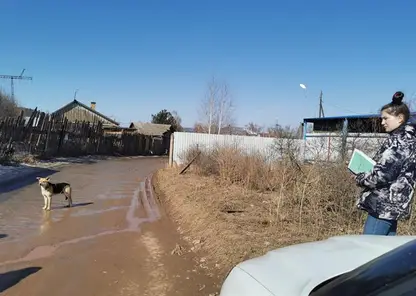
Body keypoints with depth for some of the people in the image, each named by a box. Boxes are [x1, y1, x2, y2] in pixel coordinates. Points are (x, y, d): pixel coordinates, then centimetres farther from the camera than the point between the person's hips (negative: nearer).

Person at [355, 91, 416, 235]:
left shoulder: (399, 140, -15)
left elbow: (382, 174, -22)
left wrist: (359, 178, -5)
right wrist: (364, 168, 9)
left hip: (384, 205, -10)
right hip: (393, 204, 10)